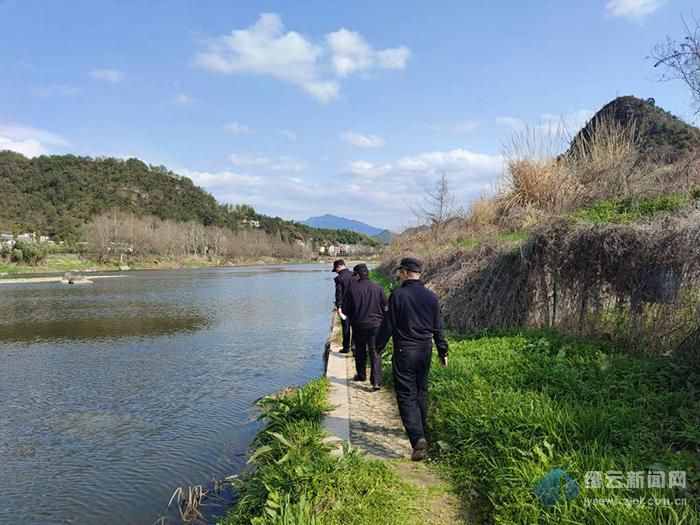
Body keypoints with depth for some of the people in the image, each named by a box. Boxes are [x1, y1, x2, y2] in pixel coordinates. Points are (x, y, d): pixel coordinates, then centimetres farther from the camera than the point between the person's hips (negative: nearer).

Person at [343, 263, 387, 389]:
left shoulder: (352, 288, -10)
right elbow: (385, 307, 0)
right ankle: (376, 381, -6)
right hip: (376, 324, 0)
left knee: (360, 351, 19)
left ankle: (361, 375, 34)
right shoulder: (378, 288, -6)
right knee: (375, 353, 2)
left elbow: (345, 309, -4)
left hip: (358, 325, 0)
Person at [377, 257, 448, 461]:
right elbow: (438, 328, 8)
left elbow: (388, 326, -9)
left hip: (404, 352, -5)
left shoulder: (398, 295, -12)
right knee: (421, 392, 20)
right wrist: (443, 352, 18)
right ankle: (420, 430, 35)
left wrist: (378, 347, 3)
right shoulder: (431, 297, 3)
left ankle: (418, 438, -15)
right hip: (425, 350, 6)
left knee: (406, 395, -2)